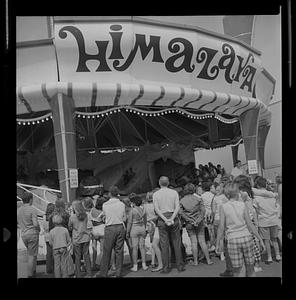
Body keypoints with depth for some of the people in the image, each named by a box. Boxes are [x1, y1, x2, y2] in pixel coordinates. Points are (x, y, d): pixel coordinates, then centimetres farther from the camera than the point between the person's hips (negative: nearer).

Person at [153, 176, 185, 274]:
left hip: (162, 220, -1)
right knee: (177, 244, 8)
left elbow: (157, 209, -8)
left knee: (164, 245, 3)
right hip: (173, 218, 1)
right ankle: (180, 266, 11)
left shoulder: (156, 194, 2)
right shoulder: (174, 192, 5)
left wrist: (165, 220, -13)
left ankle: (165, 268, 6)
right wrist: (172, 218, -14)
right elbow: (177, 207, -6)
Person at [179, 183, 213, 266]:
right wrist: (198, 220, -12)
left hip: (189, 224, 0)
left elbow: (181, 212, -9)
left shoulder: (182, 201, 0)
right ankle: (208, 260, 10)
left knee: (193, 242, 6)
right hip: (199, 223, 0)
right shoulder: (198, 199, -1)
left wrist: (190, 220, -11)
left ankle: (195, 261, 10)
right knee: (202, 241, 6)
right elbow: (203, 210, -9)